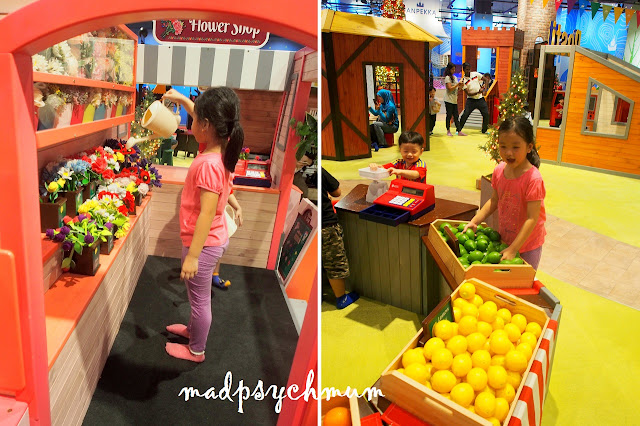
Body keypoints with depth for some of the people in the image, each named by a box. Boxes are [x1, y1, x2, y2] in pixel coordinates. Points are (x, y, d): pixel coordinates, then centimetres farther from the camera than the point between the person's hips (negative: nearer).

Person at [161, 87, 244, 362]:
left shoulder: (208, 164, -30)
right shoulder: (222, 149, -5)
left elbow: (206, 214, -29)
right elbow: (205, 117, 18)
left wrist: (192, 256, -25)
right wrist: (182, 99, 21)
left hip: (203, 244, -9)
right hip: (216, 238, 9)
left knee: (200, 299, 12)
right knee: (200, 296, 29)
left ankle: (196, 350, 33)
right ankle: (193, 329, 51)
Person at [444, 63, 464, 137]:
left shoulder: (455, 77, 16)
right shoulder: (447, 78, -6)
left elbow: (456, 88, 19)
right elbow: (450, 88, -15)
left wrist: (461, 86, 0)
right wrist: (458, 84, -18)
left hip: (455, 100, 7)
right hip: (449, 100, -7)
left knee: (456, 116, 4)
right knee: (449, 115, -1)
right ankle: (448, 131, 7)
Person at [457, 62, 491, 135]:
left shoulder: (476, 74, 2)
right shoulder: (463, 81, -7)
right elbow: (468, 93, -13)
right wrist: (478, 92, -26)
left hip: (480, 99, 3)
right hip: (471, 100, -3)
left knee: (486, 114, 2)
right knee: (465, 115, -14)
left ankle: (484, 130, 20)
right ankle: (458, 130, -2)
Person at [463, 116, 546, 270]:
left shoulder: (533, 178, -25)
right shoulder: (499, 170, -7)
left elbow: (532, 218, -25)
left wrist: (513, 249, -26)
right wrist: (475, 221, -3)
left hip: (527, 244, -5)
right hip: (504, 238, 5)